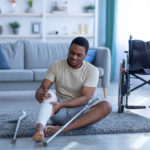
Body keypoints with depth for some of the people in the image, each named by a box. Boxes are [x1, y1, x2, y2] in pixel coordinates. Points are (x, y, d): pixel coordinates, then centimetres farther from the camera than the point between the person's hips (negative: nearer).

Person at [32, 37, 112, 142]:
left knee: (106, 106, -29)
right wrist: (40, 95, -33)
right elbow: (42, 89, -6)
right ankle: (39, 128, -57)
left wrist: (62, 105, -32)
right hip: (59, 113, 1)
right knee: (49, 94, -29)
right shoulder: (56, 66, 1)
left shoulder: (92, 70, -5)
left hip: (80, 111, 0)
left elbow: (85, 98, -16)